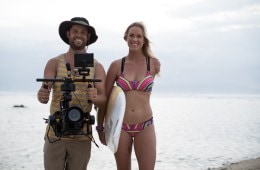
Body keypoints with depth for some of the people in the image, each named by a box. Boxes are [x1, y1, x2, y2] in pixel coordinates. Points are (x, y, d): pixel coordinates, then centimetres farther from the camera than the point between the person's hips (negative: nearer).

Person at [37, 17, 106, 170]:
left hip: (82, 136, 1)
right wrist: (42, 96, -30)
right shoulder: (54, 63, 4)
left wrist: (95, 98, -26)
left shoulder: (97, 67, 3)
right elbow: (44, 91, -6)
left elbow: (103, 101, -3)